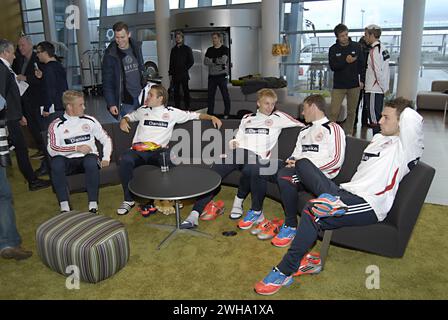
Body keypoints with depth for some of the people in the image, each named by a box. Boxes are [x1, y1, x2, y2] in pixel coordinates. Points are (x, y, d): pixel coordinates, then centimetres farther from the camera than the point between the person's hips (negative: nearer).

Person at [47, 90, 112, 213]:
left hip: (88, 158, 0)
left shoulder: (89, 120, 12)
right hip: (68, 161, 0)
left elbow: (106, 139, 15)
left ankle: (93, 205, -32)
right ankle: (64, 207, -29)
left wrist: (106, 158, 0)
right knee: (56, 162, -34)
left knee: (91, 161, -35)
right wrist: (76, 148, -13)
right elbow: (51, 149, -7)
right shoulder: (56, 125, 5)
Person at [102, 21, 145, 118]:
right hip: (125, 101, -4)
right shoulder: (110, 55, -8)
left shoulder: (137, 47, 6)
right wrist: (111, 104, -12)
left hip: (141, 98, 4)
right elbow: (107, 83, -7)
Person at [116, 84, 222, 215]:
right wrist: (123, 120, 16)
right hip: (138, 150, 2)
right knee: (125, 159, -32)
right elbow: (129, 116, 39)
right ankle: (128, 199, -17)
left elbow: (194, 115, 16)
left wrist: (212, 117, 5)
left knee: (169, 159, -38)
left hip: (158, 150, -2)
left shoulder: (171, 112, 14)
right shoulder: (143, 110, 22)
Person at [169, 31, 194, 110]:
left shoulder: (187, 49, 3)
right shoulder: (173, 49, 14)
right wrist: (170, 73, 8)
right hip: (175, 75, 4)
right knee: (176, 92, 6)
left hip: (184, 75, -4)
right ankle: (177, 108, 12)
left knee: (186, 91, -1)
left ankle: (187, 108, 3)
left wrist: (185, 69, -8)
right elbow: (171, 63, 15)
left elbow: (191, 61, 0)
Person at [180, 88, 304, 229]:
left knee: (248, 171, -40)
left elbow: (300, 124, 14)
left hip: (257, 156, -3)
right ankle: (195, 214, -23)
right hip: (238, 152, 4)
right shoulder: (247, 118, 29)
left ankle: (239, 201, -8)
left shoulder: (278, 117, 18)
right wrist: (233, 142, 9)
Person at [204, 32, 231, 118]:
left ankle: (227, 113, 7)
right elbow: (205, 62, 1)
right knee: (210, 95, 5)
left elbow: (223, 60, -14)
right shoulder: (209, 50, 14)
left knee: (225, 95, -1)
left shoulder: (225, 49, 1)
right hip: (211, 76, 4)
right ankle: (210, 113, 13)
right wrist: (218, 62, -8)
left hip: (222, 76, -4)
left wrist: (212, 60, -4)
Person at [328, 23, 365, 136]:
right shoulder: (333, 49, 1)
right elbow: (332, 67, -8)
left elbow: (362, 64, 7)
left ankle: (349, 134, 16)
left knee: (351, 112, 7)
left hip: (354, 85, 2)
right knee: (334, 111, -9)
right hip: (338, 85, -1)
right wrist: (345, 61, -21)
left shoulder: (356, 46, 4)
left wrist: (362, 80, 2)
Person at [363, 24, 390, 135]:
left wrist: (384, 87, -10)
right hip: (380, 89, 9)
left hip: (373, 90, -9)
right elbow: (386, 69, 13)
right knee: (378, 116, 16)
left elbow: (378, 72, -19)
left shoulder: (374, 51, -17)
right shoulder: (383, 47, 11)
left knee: (374, 118, -2)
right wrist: (386, 86, 15)